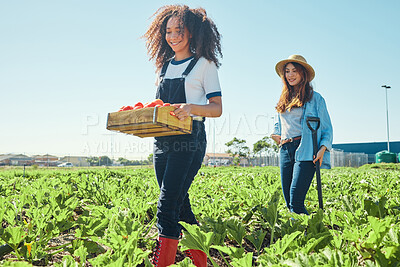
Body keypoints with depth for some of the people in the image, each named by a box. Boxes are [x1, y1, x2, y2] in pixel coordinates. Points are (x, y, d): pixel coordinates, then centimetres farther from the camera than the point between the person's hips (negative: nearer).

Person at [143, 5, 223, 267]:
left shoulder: (204, 64, 0)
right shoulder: (165, 66, 18)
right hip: (162, 141, 7)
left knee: (168, 205, -14)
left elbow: (217, 108, -4)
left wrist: (191, 108, -23)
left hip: (190, 141, -6)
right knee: (180, 206, 10)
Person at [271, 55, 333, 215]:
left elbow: (327, 128, 4)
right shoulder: (284, 100, 20)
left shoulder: (315, 98, 5)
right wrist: (276, 135, 13)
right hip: (285, 151, 6)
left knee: (296, 202, -18)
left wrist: (323, 148, -13)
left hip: (305, 152, -6)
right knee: (289, 203, 3)